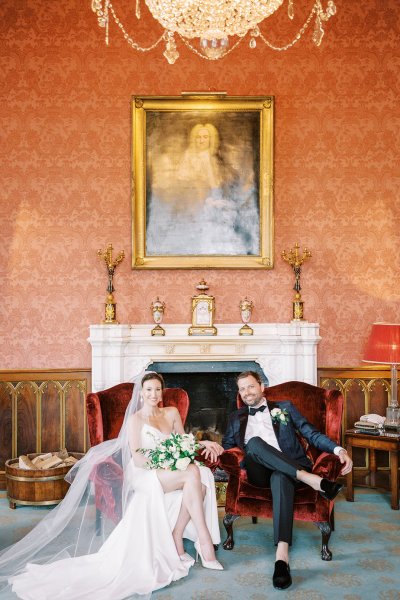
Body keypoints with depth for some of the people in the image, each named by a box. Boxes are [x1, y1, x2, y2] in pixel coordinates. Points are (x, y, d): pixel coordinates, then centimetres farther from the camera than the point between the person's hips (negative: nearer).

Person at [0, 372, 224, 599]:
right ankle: (205, 542, -27)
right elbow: (136, 459, -9)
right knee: (193, 473, -32)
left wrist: (203, 444, -5)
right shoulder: (135, 419, -1)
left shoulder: (172, 413, 13)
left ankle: (177, 539, -16)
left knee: (197, 483, -31)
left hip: (169, 474, 5)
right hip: (144, 475, -5)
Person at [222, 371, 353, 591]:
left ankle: (282, 554, -49)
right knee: (254, 442, -32)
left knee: (280, 477, -39)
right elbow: (225, 448, 20)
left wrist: (338, 449, -6)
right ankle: (311, 480, -35)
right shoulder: (236, 418, 24)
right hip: (258, 472, 1)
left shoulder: (285, 407, 18)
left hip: (287, 469, -1)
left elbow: (311, 433, 11)